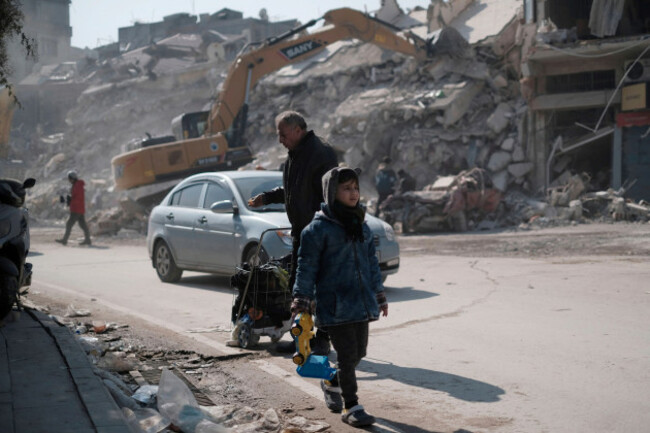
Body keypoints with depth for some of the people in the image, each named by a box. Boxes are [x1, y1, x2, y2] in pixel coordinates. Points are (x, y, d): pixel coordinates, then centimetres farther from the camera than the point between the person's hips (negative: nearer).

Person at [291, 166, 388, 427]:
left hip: (361, 303, 7)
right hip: (335, 305, -7)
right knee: (347, 355, -5)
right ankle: (351, 407, 7)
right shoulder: (318, 228, -9)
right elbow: (307, 266, -9)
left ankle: (332, 383, 40)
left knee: (359, 352, 14)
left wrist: (379, 295, 21)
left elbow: (371, 262, 20)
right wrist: (301, 301, -13)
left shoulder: (361, 225, 12)